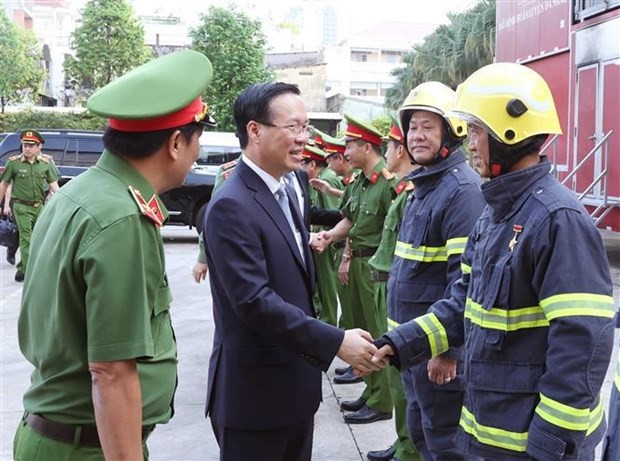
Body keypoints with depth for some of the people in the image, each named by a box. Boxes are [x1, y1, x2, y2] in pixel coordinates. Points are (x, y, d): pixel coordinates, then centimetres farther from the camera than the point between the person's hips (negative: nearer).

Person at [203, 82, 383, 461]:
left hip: (296, 384, 9)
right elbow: (254, 301, -26)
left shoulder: (285, 193, 10)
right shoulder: (232, 206, -20)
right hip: (255, 392, -9)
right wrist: (335, 342, -25)